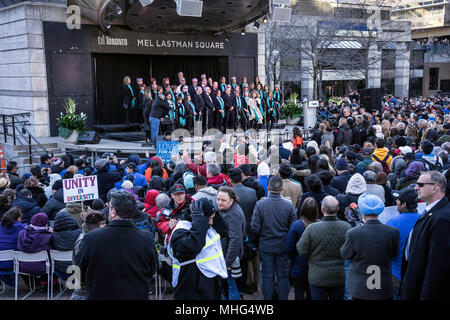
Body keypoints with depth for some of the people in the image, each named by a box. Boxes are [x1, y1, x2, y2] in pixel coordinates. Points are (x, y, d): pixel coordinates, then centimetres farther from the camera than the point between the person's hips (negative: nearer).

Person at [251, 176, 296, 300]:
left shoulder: (260, 204, -14)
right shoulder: (288, 205, -11)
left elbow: (255, 228, -12)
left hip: (266, 246, 0)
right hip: (283, 246, 1)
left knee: (267, 277, 10)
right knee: (283, 277, 13)